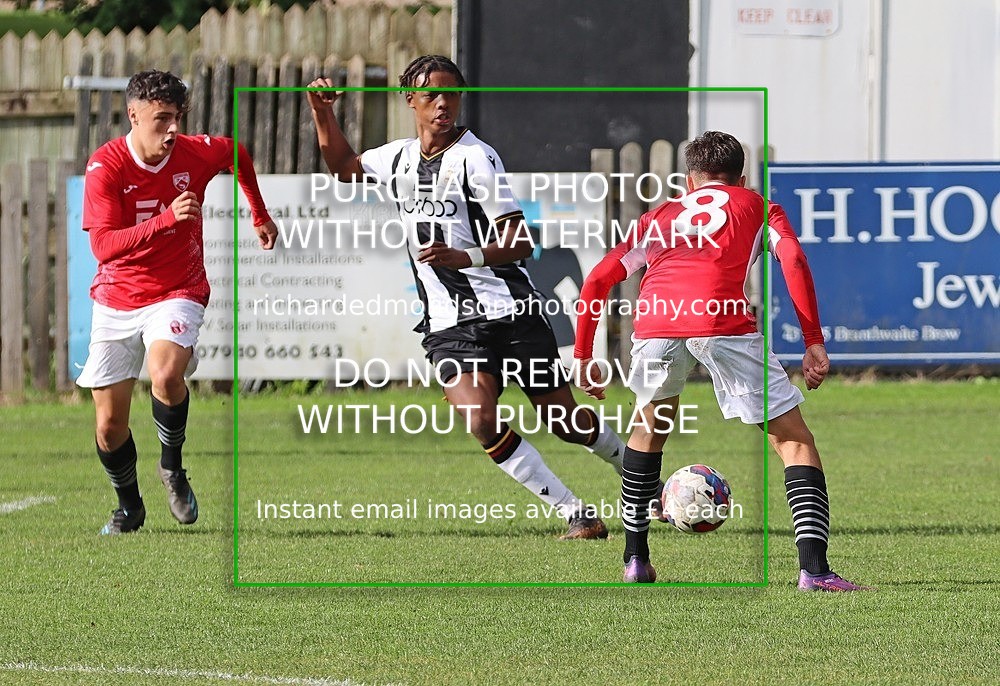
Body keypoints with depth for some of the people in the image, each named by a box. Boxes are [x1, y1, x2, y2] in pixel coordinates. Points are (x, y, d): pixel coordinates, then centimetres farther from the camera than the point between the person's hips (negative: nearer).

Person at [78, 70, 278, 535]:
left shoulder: (197, 153, -8)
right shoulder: (105, 167, -16)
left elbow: (240, 156, 17)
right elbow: (103, 247, -26)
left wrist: (260, 216, 24)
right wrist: (167, 219, -36)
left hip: (177, 293, 0)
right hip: (116, 301, 0)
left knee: (166, 374, -32)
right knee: (109, 423, 1)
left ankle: (172, 466, -5)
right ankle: (129, 505, 29)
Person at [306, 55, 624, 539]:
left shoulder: (475, 158, -9)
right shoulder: (399, 158, 10)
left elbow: (520, 242, -13)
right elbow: (343, 166, 32)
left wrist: (464, 257, -29)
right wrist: (323, 114, 17)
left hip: (508, 312, -4)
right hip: (449, 326, 4)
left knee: (565, 421, 3)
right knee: (482, 424, -20)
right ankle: (577, 515, -12)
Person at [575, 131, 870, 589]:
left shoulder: (660, 216, 36)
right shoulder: (756, 207, 29)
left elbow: (596, 281, 29)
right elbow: (792, 259, 9)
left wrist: (584, 357, 35)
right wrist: (813, 341, 6)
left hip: (654, 320, 3)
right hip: (722, 319, -3)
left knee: (650, 429, 32)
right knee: (793, 440, 6)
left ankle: (635, 560, 31)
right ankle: (814, 568, -10)